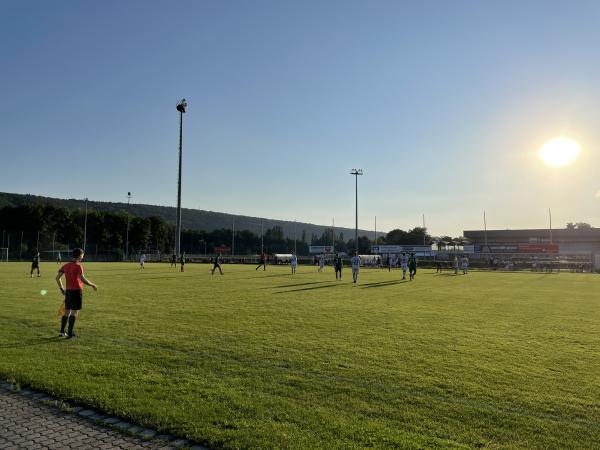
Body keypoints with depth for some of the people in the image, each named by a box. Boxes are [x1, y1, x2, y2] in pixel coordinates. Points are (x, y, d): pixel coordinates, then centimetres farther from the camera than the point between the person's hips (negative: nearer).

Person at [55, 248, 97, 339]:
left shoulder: (66, 265, 9)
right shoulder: (78, 266, -14)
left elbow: (57, 277, 10)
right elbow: (82, 279, -25)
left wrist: (62, 289, 17)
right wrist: (92, 285, -14)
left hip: (68, 291, 7)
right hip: (76, 291, -7)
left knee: (67, 311, 16)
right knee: (74, 312, -2)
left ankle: (62, 332, 21)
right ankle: (70, 333, -1)